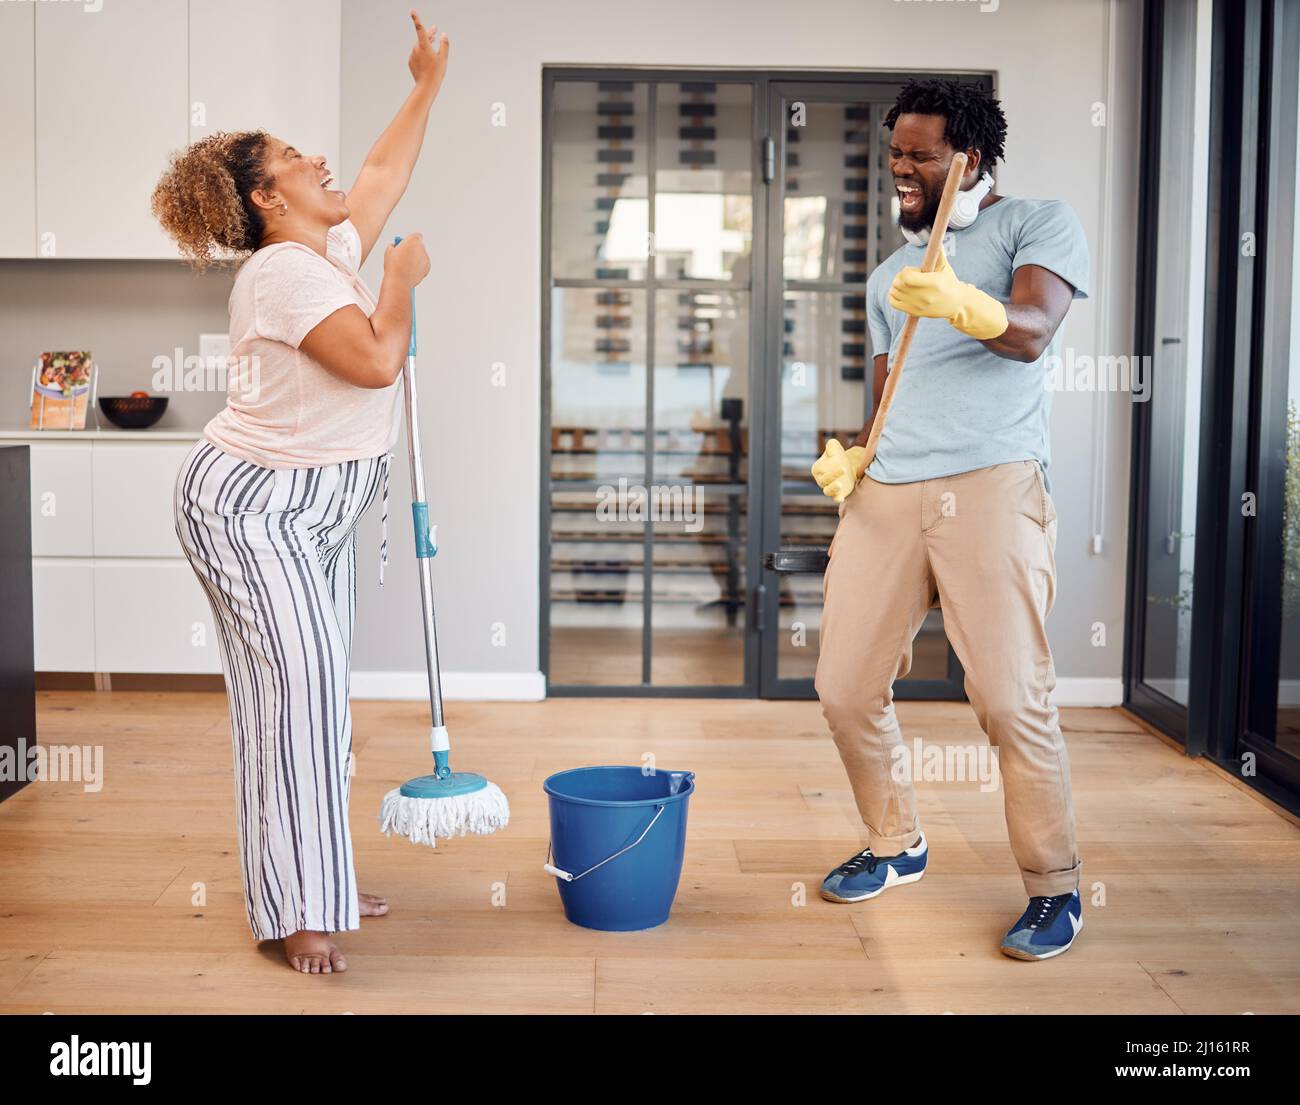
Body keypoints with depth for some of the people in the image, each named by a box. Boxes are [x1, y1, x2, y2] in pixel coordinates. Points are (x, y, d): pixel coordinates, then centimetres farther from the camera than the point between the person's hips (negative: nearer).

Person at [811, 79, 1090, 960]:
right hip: (886, 492, 6)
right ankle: (897, 846, 26)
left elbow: (1032, 332, -12)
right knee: (847, 689, 4)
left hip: (991, 485, -6)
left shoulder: (1038, 225, 7)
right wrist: (851, 455, 7)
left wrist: (966, 305, -33)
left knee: (1012, 698, -10)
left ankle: (1055, 889, 7)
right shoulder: (890, 274, 26)